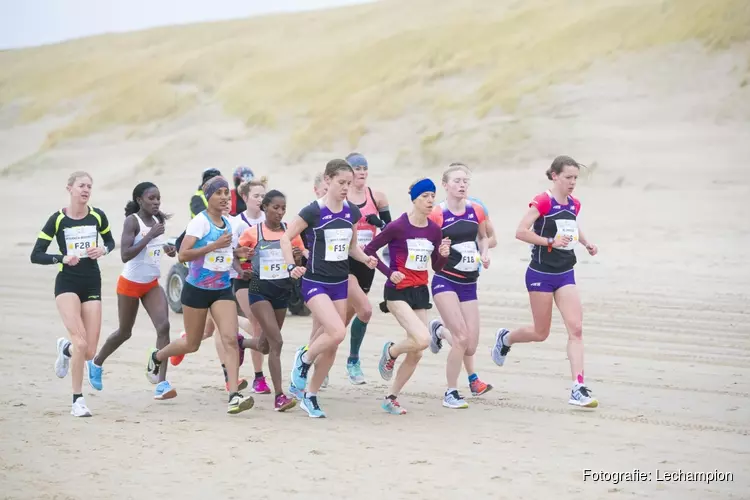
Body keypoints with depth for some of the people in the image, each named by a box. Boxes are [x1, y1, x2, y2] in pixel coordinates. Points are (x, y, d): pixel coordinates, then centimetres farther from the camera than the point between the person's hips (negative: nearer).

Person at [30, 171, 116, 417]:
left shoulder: (97, 216, 2)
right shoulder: (58, 219, -6)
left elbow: (110, 242, 19)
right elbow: (36, 255, -5)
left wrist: (102, 250, -4)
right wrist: (62, 258, -21)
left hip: (92, 285, 3)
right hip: (67, 283, -3)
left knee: (89, 352, 0)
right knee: (81, 343, -20)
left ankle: (65, 348, 37)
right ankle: (78, 401, -6)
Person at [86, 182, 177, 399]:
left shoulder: (158, 220, 2)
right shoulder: (132, 221, -18)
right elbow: (125, 255, -28)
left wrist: (167, 249, 1)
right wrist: (150, 236, -32)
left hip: (152, 284, 5)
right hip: (130, 283, -5)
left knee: (163, 326, -15)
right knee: (124, 332, 11)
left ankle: (161, 383, -16)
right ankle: (96, 363, 40)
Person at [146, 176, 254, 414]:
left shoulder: (227, 223, 8)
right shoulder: (200, 221, -12)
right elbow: (183, 255, -20)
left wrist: (236, 254, 5)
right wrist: (214, 246, -26)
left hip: (223, 289, 5)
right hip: (197, 289, -5)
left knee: (230, 339, -15)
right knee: (192, 344, 9)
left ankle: (234, 396, -20)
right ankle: (156, 357, 41)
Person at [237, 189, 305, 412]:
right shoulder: (252, 233, -7)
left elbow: (300, 262, 9)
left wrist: (298, 257, -14)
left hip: (282, 290, 4)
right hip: (260, 290, -4)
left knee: (265, 346, 16)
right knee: (276, 342, -17)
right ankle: (279, 396, -14)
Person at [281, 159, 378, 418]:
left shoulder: (352, 212, 4)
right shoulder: (313, 211, -12)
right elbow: (285, 238, -6)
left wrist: (366, 258, -3)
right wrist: (292, 266, -18)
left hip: (340, 284, 6)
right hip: (315, 282, -6)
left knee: (331, 345, 5)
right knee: (337, 332, -23)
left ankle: (310, 395, 19)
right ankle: (303, 359, 6)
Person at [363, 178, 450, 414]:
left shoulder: (434, 230, 4)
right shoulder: (398, 226, -12)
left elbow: (437, 267, 12)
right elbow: (369, 250, -5)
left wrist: (443, 255, -9)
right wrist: (389, 273, -14)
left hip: (420, 292, 6)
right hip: (398, 292, -6)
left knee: (416, 354, 4)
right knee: (422, 339, -24)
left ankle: (391, 398, 20)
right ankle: (390, 352, 8)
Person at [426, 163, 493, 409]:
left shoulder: (476, 211, 2)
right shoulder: (436, 215, -11)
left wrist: (485, 253, 1)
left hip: (469, 283, 5)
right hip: (445, 281, -5)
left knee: (470, 346, 3)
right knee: (462, 338, -17)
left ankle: (440, 330, 36)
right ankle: (451, 393, 0)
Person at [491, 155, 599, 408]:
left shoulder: (574, 204, 8)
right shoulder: (542, 202, -14)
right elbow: (521, 232, -20)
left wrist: (586, 242, 11)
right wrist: (551, 241, -23)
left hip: (565, 274, 6)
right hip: (541, 273, -6)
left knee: (576, 329, -8)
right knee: (540, 333, 7)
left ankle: (578, 389, -10)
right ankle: (505, 338, 39)